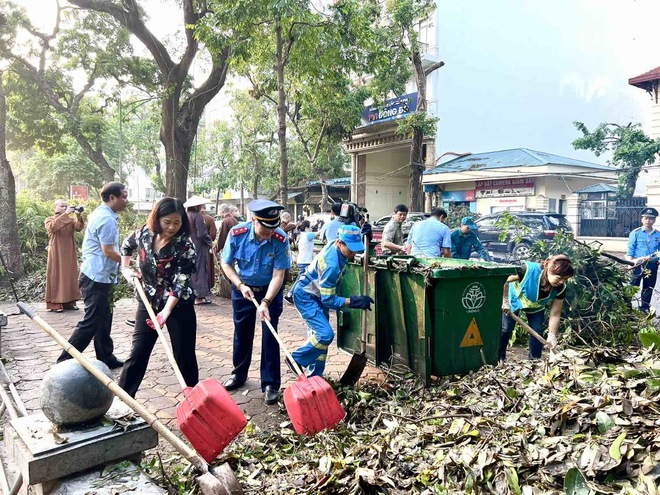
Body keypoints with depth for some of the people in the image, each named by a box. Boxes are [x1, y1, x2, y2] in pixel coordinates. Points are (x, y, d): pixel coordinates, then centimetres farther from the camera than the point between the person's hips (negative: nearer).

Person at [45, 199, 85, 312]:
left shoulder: (71, 220, 11)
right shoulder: (49, 220, 2)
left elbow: (79, 227, -11)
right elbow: (53, 226, -23)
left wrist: (79, 216, -30)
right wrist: (65, 214, -30)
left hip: (69, 254, 4)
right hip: (56, 254, -4)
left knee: (70, 276, 5)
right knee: (56, 276, -4)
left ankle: (69, 302, 12)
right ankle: (55, 304, -4)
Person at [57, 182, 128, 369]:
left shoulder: (101, 213, 13)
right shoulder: (106, 218, -19)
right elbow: (108, 251, -22)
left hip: (99, 276, 11)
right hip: (98, 277, -11)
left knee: (103, 320, 16)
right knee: (92, 322, -4)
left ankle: (106, 358, 25)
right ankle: (65, 361, 3)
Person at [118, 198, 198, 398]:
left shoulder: (185, 246, -18)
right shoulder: (143, 234, -6)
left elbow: (180, 283, -22)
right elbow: (127, 246, 20)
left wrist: (166, 310, -28)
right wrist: (125, 269, 12)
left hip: (178, 305, -3)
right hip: (148, 302, 3)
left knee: (184, 354, 5)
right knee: (138, 351, 8)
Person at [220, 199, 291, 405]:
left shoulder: (281, 239, -26)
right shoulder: (237, 234, -22)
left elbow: (278, 275, -24)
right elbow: (226, 263, -7)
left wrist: (266, 302, -33)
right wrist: (240, 285, -18)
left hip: (270, 290, -2)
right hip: (242, 288, 2)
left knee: (270, 335, -5)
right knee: (242, 332, 13)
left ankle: (270, 384, 6)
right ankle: (239, 374, 33)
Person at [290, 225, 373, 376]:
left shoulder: (336, 246, -10)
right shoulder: (331, 265, -34)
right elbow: (328, 300, -28)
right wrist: (355, 301, -31)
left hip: (317, 295, 9)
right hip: (305, 297, -9)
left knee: (320, 334, 10)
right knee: (326, 334, -19)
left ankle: (314, 375, 19)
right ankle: (296, 360, 1)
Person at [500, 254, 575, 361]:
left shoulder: (560, 289, -27)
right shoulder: (528, 270, -42)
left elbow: (555, 314, -20)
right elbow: (504, 280, -30)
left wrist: (552, 336, -24)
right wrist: (505, 300, -26)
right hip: (514, 300, -3)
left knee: (537, 331, -4)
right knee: (506, 328, -4)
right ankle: (499, 357, 11)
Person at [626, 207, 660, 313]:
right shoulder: (636, 233, -3)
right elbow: (630, 249, -7)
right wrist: (631, 261, -18)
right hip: (638, 265, -4)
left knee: (648, 288, 13)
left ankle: (645, 308, 26)